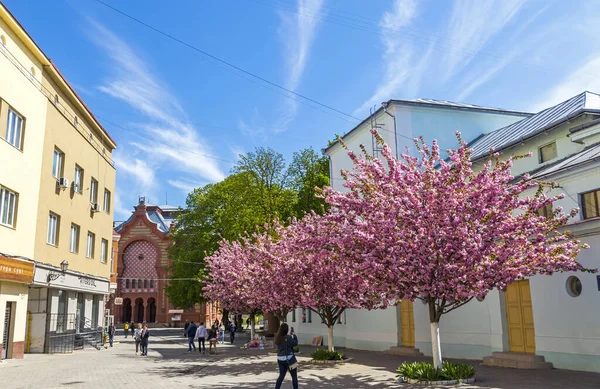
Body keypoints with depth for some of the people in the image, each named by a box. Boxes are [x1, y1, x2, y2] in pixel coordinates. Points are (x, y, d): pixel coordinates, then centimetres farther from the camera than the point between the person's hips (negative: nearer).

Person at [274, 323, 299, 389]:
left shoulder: (278, 338, 4)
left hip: (280, 359, 7)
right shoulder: (288, 338, -18)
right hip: (289, 359, -7)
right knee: (294, 377, 6)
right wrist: (293, 334, -1)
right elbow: (295, 343, -8)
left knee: (281, 375, 16)